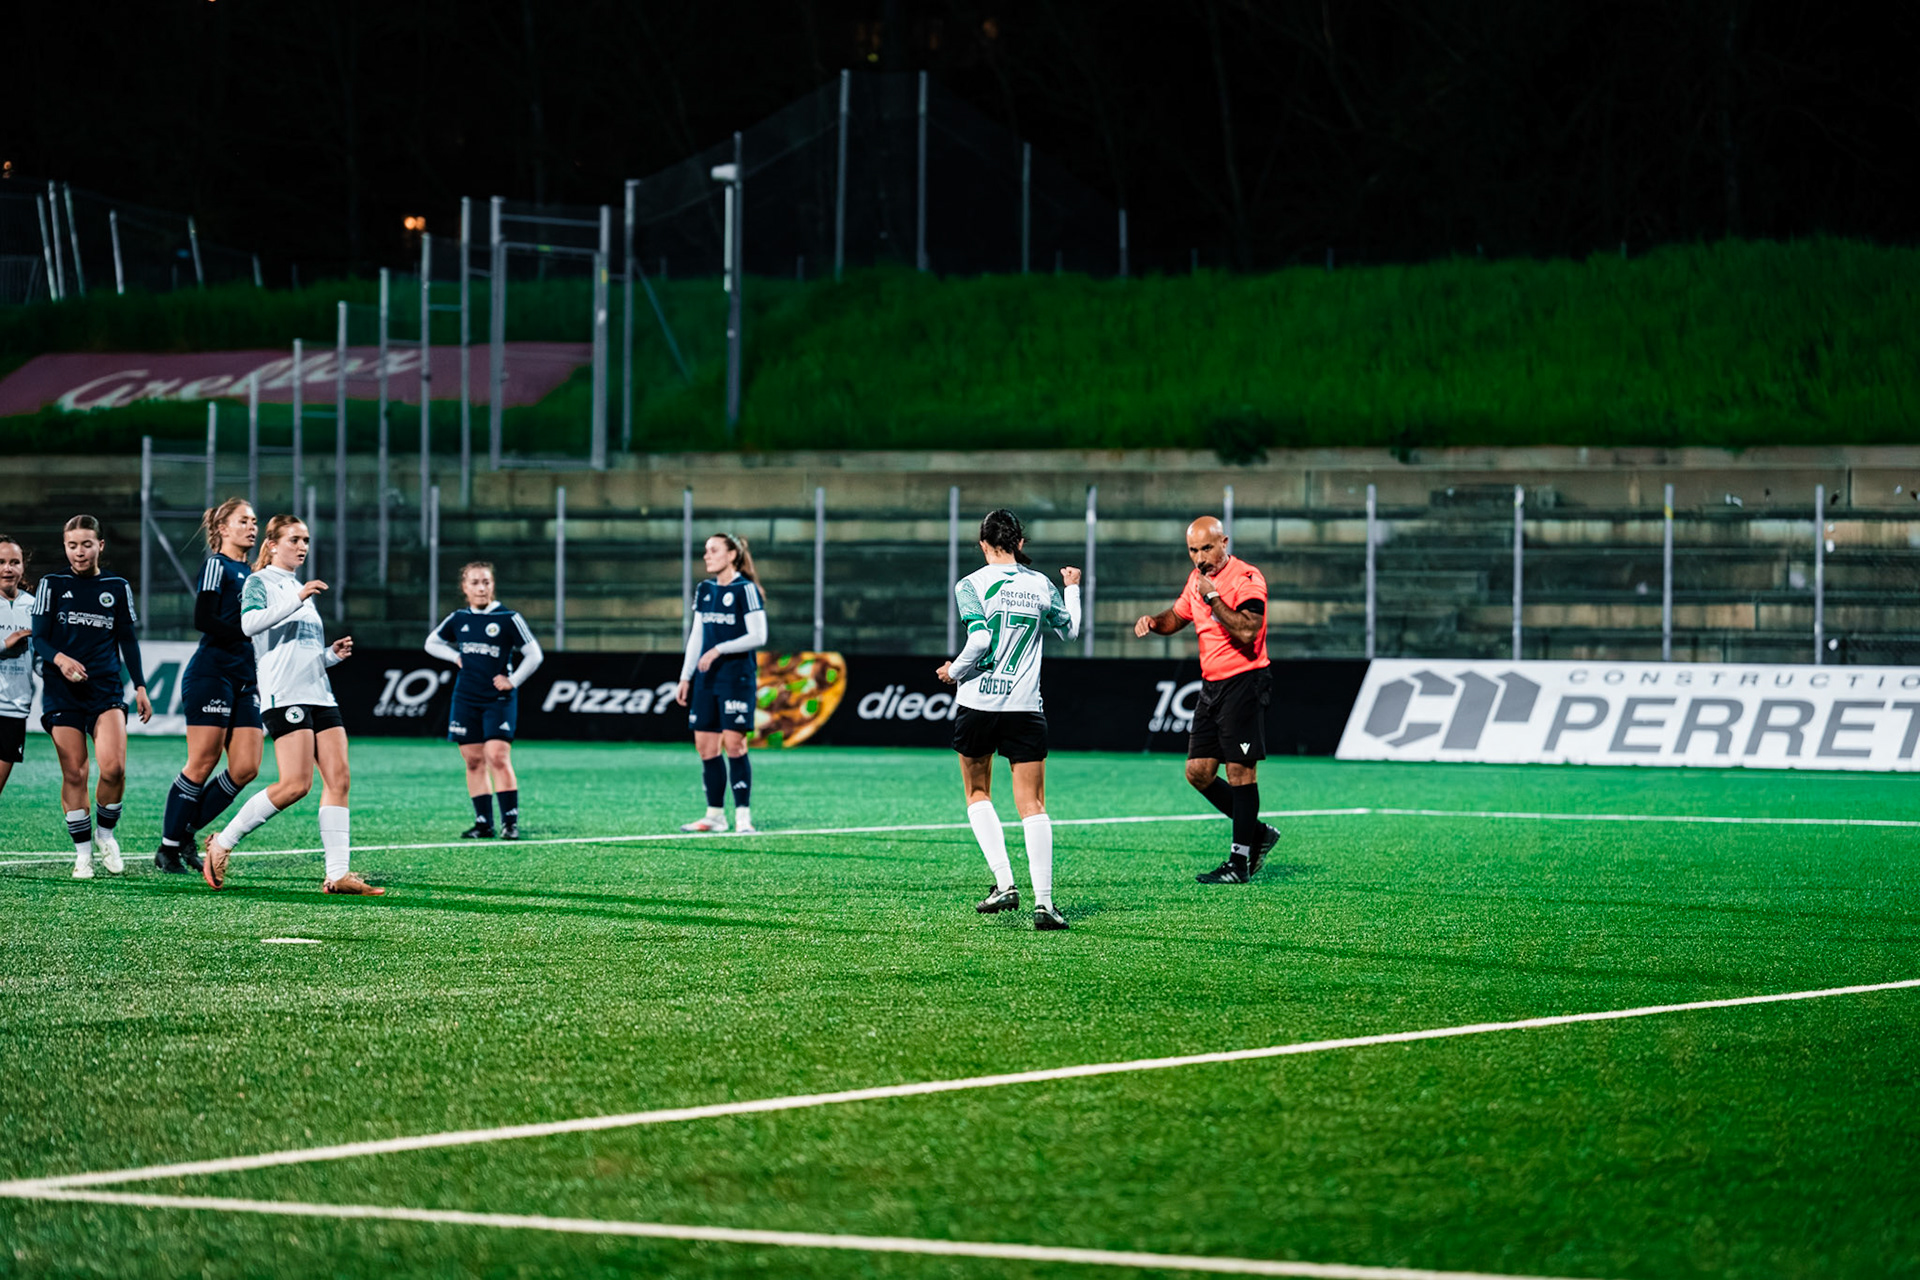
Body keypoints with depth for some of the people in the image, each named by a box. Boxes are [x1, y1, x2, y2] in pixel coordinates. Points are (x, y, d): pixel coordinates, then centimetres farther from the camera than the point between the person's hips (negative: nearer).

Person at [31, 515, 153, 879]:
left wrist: (140, 686, 9)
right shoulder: (52, 584, 6)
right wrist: (60, 658, -19)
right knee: (73, 774, -3)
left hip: (107, 689, 0)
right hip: (63, 692, 0)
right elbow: (39, 639, 1)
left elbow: (127, 640, 15)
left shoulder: (117, 586, 10)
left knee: (114, 768, -16)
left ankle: (106, 832, 8)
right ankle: (83, 852, 8)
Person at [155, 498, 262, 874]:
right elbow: (203, 620, -15)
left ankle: (186, 832, 10)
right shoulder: (217, 565, -4)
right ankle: (168, 847, 1)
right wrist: (250, 632, -16)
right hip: (211, 673, -8)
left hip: (244, 679, 8)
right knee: (202, 764, -7)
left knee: (246, 768, -1)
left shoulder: (252, 573, 20)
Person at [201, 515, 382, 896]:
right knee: (297, 783, -16)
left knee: (338, 778, -4)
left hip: (319, 694, 8)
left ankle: (338, 874, -6)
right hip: (284, 694, -8)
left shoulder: (302, 589, 24)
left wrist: (333, 654, 12)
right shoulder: (260, 582, 1)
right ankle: (222, 844, -3)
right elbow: (250, 622, -20)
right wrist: (296, 600, -27)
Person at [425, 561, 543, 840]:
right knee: (473, 761, 4)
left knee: (498, 756, -15)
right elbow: (432, 642, 23)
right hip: (466, 699, 5)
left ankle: (510, 821, -11)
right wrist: (455, 657, 7)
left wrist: (512, 681, -6)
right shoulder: (458, 619, 8)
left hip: (498, 699, -5)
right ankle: (483, 822, 9)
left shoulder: (508, 618, -5)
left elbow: (534, 655, -2)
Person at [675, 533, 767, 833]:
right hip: (706, 680, 7)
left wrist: (719, 650, -19)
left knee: (733, 744, -10)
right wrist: (685, 678, 13)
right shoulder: (704, 590, 12)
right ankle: (715, 815, 10)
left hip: (737, 677, -7)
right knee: (705, 746, 4)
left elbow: (758, 636, -13)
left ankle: (743, 816, -6)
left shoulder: (745, 590, -8)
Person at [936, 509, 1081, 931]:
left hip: (977, 703, -2)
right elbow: (1069, 630, 22)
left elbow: (980, 640, -17)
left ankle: (1004, 881, 2)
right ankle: (1043, 900, -10)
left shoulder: (972, 584, -6)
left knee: (977, 792, 18)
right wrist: (1072, 590, 40)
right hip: (1025, 707, 2)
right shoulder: (1041, 585, 5)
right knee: (1033, 804, 1)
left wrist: (954, 671, 1)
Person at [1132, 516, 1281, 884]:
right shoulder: (1198, 579, 12)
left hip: (1244, 684, -9)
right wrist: (1152, 621, 6)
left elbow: (1247, 632, -26)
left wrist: (1213, 597, -23)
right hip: (1211, 685, 9)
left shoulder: (1246, 579, -14)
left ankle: (1239, 863, -4)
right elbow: (1177, 617, 27)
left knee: (1240, 771, -7)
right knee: (1198, 771, 7)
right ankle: (1257, 833, 21)